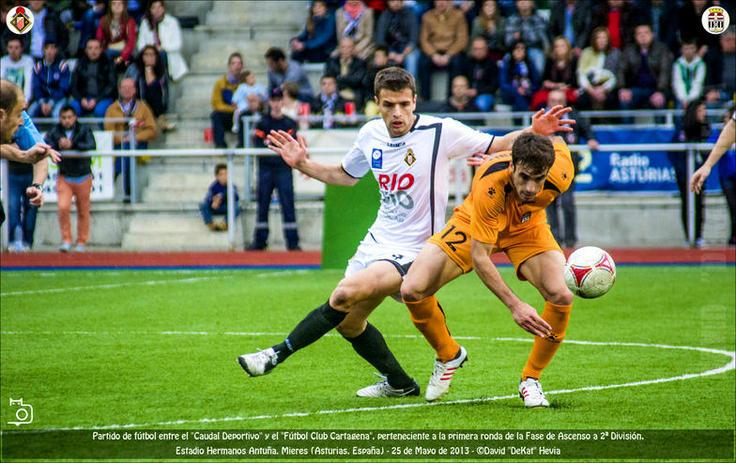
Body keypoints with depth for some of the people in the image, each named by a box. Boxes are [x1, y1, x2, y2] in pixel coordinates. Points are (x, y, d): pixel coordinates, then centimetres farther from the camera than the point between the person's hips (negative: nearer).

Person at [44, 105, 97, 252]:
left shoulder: (84, 131, -6)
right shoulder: (54, 132, -3)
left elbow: (92, 146, -23)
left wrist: (72, 144, -33)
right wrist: (58, 145, -31)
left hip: (83, 177, 0)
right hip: (64, 178, 0)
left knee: (83, 211, 7)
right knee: (63, 208, -15)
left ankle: (81, 242, 20)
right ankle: (66, 240, -4)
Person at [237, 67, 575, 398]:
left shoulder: (440, 132, -15)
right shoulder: (371, 134, 1)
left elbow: (497, 146, -10)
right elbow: (344, 175, 20)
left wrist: (534, 132, -28)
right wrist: (302, 164, 7)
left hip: (412, 251, -7)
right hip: (377, 242, 7)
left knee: (344, 296, -26)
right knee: (349, 323, 12)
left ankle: (279, 354, -14)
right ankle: (399, 384, 33)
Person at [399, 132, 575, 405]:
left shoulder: (561, 173, -33)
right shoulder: (489, 186, -42)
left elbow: (558, 143, -5)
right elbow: (478, 256, -35)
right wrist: (514, 305, -41)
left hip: (527, 227, 2)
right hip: (473, 223, -2)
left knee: (561, 297, -24)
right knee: (412, 290, -19)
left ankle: (530, 379, -1)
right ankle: (448, 355, 11)